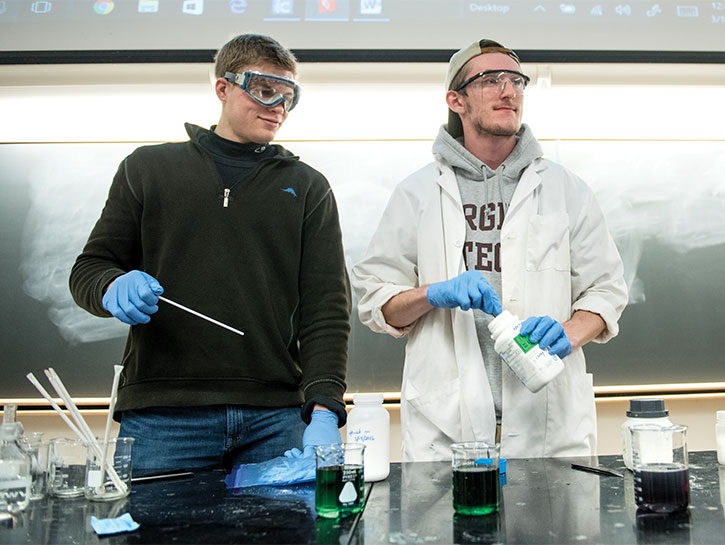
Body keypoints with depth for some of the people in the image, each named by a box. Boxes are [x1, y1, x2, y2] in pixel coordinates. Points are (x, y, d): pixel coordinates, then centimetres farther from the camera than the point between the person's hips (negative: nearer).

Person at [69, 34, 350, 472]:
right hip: (160, 417, 0)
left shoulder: (309, 188, 12)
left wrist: (324, 407, -11)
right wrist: (113, 287, -12)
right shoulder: (148, 168, 12)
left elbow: (326, 308, 3)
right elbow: (90, 267, 13)